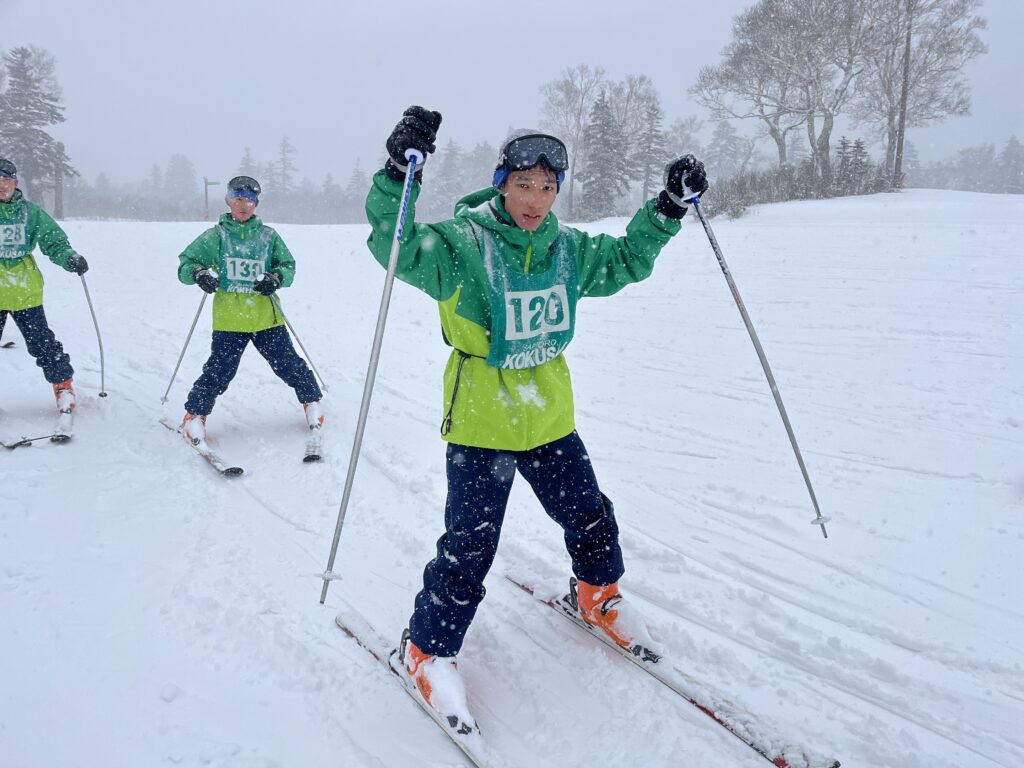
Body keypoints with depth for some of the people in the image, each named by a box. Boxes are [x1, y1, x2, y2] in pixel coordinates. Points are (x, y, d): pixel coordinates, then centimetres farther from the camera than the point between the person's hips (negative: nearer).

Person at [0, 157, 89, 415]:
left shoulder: (31, 212, 2)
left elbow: (55, 241, 6)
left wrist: (70, 257, -13)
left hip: (26, 294, 0)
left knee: (43, 343, 1)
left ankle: (64, 386, 15)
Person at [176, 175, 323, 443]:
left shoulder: (268, 236, 8)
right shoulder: (215, 236, 5)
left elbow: (288, 266, 8)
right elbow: (185, 264, 6)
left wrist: (276, 279, -14)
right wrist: (199, 274, -17)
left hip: (266, 317, 1)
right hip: (228, 319, -1)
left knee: (288, 363, 3)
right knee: (220, 370, -7)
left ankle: (311, 401, 25)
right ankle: (195, 414, 12)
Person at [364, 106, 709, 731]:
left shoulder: (567, 249, 3)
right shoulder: (463, 243, -16)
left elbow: (625, 260, 17)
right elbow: (400, 250, -30)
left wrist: (668, 208, 9)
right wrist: (398, 178, -44)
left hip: (550, 417, 6)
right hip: (481, 425, -6)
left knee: (591, 520, 20)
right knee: (469, 549, -4)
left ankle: (598, 596, 49)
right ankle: (428, 650, 18)